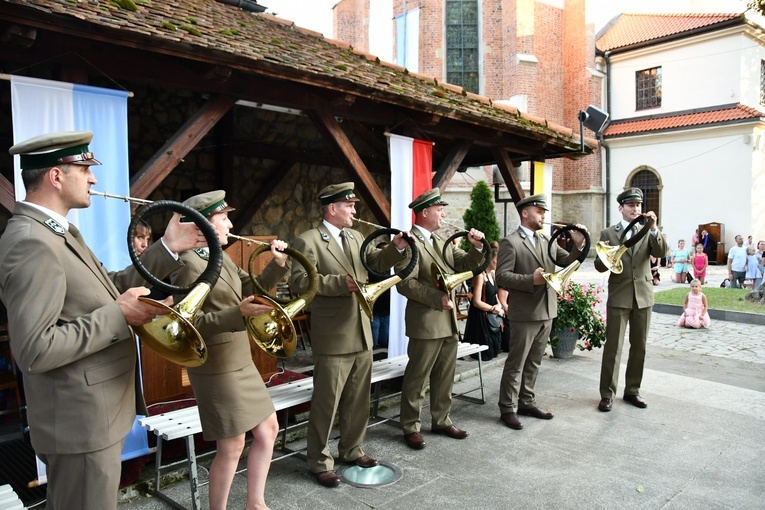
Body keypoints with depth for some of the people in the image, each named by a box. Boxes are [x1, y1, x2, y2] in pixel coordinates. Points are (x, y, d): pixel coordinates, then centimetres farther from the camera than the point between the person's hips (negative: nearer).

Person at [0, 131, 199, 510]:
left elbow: (107, 291, 11)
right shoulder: (31, 244, -24)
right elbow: (34, 351, -29)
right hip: (81, 423, -10)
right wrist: (118, 317, -23)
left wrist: (167, 249, 7)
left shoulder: (58, 232, 9)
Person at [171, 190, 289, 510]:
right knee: (232, 446, 2)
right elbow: (190, 323, -22)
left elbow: (253, 289, 10)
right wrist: (238, 313, -32)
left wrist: (277, 264, -4)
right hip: (216, 369, -9)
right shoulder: (189, 264, -17)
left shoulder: (221, 258, 10)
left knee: (268, 430, 16)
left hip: (240, 363, 9)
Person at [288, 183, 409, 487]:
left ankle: (351, 450, 37)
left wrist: (397, 247, -5)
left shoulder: (355, 237, 11)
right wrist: (341, 282, -26)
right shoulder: (307, 241, -12)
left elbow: (376, 262, 14)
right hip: (333, 339, -7)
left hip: (362, 335, 8)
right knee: (326, 403, 5)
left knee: (358, 400, 19)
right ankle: (319, 463, 21)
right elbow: (299, 281, -21)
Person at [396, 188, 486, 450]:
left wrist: (477, 247, -7)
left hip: (449, 321, 8)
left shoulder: (442, 241, 13)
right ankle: (411, 427, 18)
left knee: (445, 376, 17)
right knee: (417, 378, 4)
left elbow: (466, 264, 12)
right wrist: (437, 298, -24)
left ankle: (441, 421, 32)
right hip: (425, 322, -8)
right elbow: (405, 283, -20)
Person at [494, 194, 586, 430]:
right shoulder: (510, 242, -9)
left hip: (547, 311, 7)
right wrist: (531, 280, -25)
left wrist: (578, 245, -8)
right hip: (524, 313, -7)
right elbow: (502, 276, -16)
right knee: (516, 363, 2)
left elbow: (568, 262, 9)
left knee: (533, 362, 16)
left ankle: (526, 402, 29)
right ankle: (508, 409, 12)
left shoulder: (547, 241, 12)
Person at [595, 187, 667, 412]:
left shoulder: (648, 231, 7)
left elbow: (660, 252, -11)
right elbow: (600, 266, -1)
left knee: (639, 347, 10)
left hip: (643, 296, 3)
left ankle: (632, 390, 23)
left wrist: (654, 228, -27)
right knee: (613, 347, -3)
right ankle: (607, 394, 4)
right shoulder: (608, 233, 2)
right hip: (619, 297, -3)